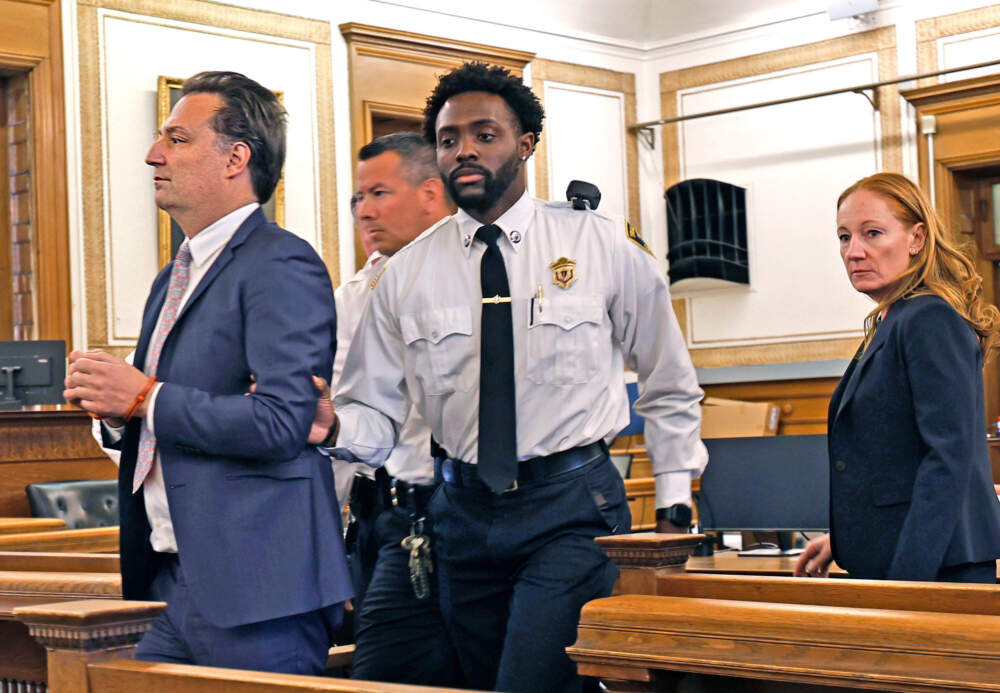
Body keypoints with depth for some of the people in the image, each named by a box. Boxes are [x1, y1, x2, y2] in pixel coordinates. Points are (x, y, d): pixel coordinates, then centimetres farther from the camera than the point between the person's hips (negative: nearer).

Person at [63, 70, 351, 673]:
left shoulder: (283, 265, -11)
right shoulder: (174, 279, 20)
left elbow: (282, 423, -22)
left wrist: (146, 397, -15)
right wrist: (115, 409, 2)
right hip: (174, 581, 9)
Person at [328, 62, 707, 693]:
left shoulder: (604, 247, 0)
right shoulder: (407, 274, 3)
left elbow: (671, 390, 10)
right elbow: (376, 414, 2)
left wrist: (674, 505, 7)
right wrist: (330, 425, -21)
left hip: (572, 506, -3)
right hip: (466, 511, 3)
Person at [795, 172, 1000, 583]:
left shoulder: (931, 321, -13)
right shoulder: (888, 324, 15)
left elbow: (949, 457, -20)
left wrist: (908, 579, -24)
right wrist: (844, 540, 18)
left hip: (938, 569, -9)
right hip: (885, 565, 9)